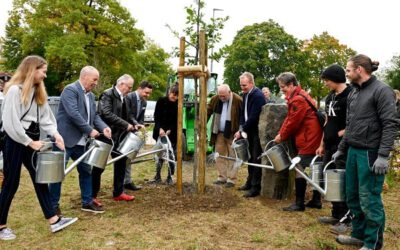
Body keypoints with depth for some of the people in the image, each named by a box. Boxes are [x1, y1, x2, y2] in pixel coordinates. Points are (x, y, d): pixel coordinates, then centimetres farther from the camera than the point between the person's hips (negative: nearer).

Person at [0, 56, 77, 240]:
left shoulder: (38, 92, 12)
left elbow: (46, 117, 8)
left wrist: (55, 134, -8)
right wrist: (29, 142, -16)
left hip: (32, 140, 8)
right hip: (15, 141, -8)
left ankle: (54, 221, 10)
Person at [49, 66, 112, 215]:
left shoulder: (91, 95, 14)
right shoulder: (70, 90, -13)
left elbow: (94, 116, 13)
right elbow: (74, 114, -24)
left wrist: (103, 127, -7)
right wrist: (90, 130, -20)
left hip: (81, 141, 9)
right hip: (65, 140, -9)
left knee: (86, 171, 13)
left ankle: (87, 202, 24)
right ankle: (53, 205, 14)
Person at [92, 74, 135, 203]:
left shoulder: (123, 98, 12)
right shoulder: (107, 94, -14)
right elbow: (107, 114, -26)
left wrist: (134, 125, 1)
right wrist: (126, 125, -24)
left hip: (118, 136, 8)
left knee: (121, 163, 12)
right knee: (99, 166, 2)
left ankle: (118, 193, 24)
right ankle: (92, 195, 14)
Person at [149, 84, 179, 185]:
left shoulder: (178, 105, -5)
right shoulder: (161, 101, -3)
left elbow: (177, 121, -5)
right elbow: (156, 116, -3)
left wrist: (169, 131, -17)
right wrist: (160, 128, -17)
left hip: (172, 134, -1)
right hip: (160, 132, 1)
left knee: (171, 155, 1)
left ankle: (170, 177, 12)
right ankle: (158, 177, 14)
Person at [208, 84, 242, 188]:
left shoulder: (237, 100, -16)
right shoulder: (215, 99, -2)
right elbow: (208, 111, 6)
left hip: (232, 133, -5)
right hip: (219, 133, 5)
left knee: (232, 156, 2)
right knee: (219, 155, 10)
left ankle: (231, 179, 9)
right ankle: (222, 177, 21)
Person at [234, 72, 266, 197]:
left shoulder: (258, 96, -20)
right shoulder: (246, 94, 7)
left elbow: (253, 117, -24)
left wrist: (242, 131, -18)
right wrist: (241, 128, 1)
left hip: (257, 132, -8)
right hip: (250, 131, 8)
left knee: (256, 159, -4)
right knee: (250, 157, 16)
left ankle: (256, 187, 2)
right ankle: (250, 182, 28)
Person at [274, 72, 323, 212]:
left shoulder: (298, 99, -19)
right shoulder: (298, 96, 14)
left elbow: (293, 122, -17)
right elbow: (289, 119, 13)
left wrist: (282, 136, -3)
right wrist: (281, 134, 4)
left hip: (308, 140, -11)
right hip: (312, 139, 11)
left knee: (300, 171, -5)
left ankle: (299, 204, 2)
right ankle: (316, 200, 24)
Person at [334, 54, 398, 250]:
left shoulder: (382, 90, -10)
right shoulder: (353, 93, 14)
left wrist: (383, 155, -21)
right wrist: (341, 149, 21)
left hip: (370, 153, -8)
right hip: (353, 152, 8)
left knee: (369, 199, -1)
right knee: (352, 196, 14)